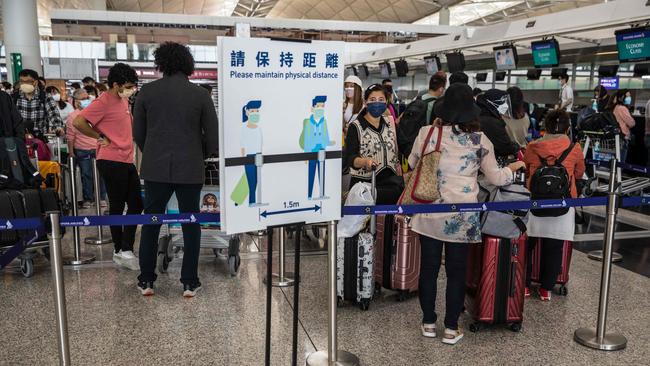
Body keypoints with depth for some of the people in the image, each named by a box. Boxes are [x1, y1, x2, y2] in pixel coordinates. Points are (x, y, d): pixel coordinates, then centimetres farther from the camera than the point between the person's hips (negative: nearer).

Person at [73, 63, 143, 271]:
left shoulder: (124, 100, 13)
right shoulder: (103, 102, -14)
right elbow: (78, 122, -22)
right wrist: (101, 138, -13)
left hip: (127, 160, 9)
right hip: (112, 162, -9)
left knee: (136, 205, 9)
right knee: (117, 207, 1)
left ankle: (125, 250, 16)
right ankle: (121, 251, 12)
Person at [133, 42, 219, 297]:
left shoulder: (147, 92, 0)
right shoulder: (200, 94, -4)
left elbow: (138, 133, 6)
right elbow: (213, 135, -3)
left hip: (155, 168, 1)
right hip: (190, 169, -1)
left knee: (151, 223, 13)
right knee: (190, 224, 9)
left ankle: (146, 280, 19)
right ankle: (189, 282, 13)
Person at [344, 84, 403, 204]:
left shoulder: (390, 124, 10)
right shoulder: (355, 127, -6)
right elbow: (349, 158, -15)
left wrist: (401, 179, 11)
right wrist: (365, 161, -34)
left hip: (391, 183, 5)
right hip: (365, 184, -5)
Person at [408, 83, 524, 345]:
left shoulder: (427, 133, -6)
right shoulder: (480, 141, -5)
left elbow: (412, 164, 11)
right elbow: (495, 177, 5)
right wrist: (514, 167, 25)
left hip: (430, 213, 1)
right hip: (462, 216, 0)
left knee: (429, 266, 13)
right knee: (457, 270, 11)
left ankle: (428, 323, 25)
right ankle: (451, 328, 19)